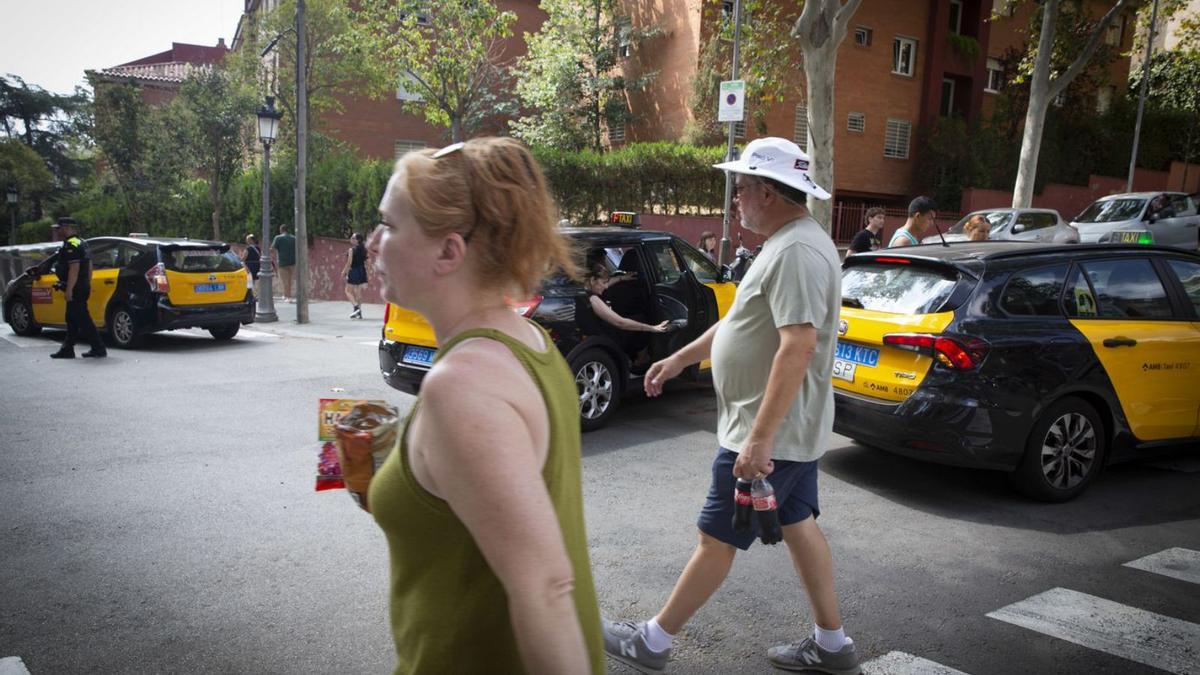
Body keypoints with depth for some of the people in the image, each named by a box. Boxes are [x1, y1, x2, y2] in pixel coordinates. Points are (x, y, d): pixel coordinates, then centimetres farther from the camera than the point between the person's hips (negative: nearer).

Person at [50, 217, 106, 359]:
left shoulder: (71, 245, -16)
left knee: (83, 320, -8)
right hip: (83, 287, 11)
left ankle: (99, 349, -6)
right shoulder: (81, 242, 17)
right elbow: (89, 266, 21)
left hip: (75, 289, -11)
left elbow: (74, 268, -24)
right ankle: (67, 349, 21)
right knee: (72, 319, 15)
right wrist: (88, 285, 24)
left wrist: (69, 289, -23)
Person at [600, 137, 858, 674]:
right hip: (792, 429, 10)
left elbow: (798, 347, -31)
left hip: (770, 433, -10)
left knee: (717, 539, 1)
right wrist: (680, 359, 22)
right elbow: (741, 320, 20)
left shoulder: (796, 251, -23)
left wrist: (759, 438, -31)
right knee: (799, 525, 17)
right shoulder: (789, 244, 12)